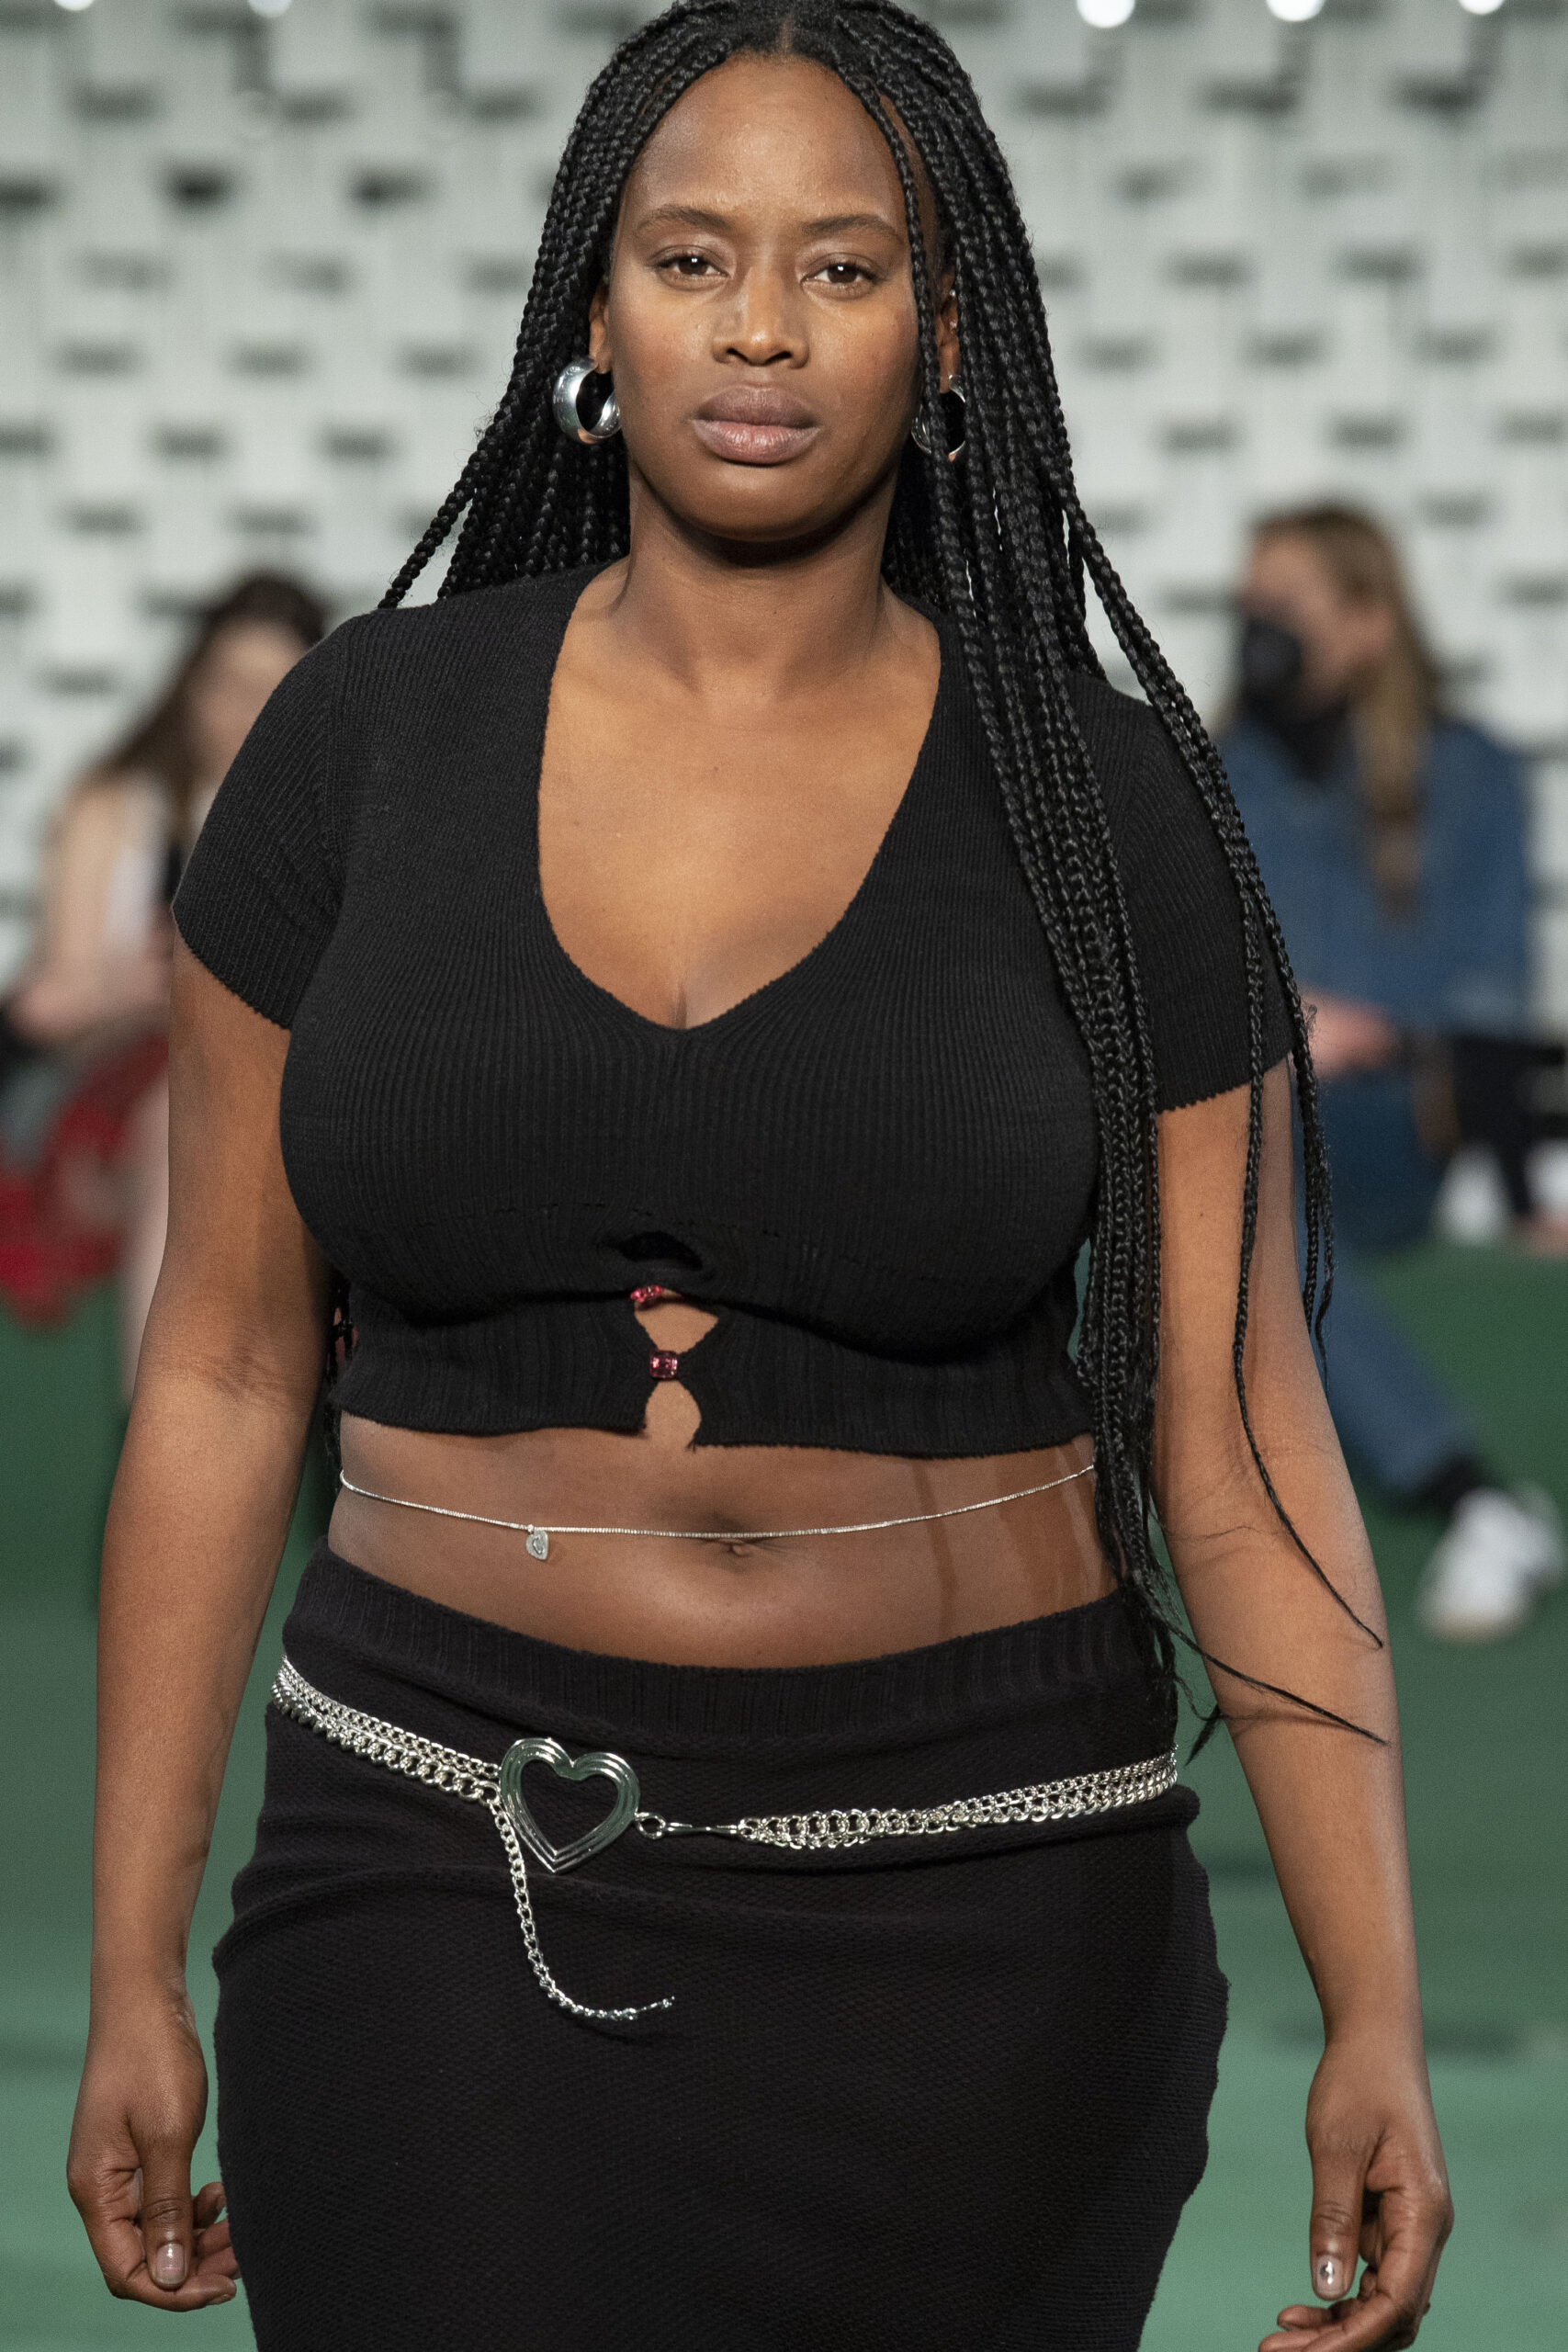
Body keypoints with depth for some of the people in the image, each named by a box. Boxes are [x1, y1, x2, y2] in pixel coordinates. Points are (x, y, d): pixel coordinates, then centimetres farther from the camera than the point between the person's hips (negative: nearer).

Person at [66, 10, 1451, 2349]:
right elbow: (223, 1369, 4)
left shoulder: (1102, 805, -3)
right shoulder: (372, 735, 0)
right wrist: (135, 1968, 2)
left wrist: (1377, 2011, -9)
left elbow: (1241, 1437, -2)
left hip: (970, 1899, 0)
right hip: (448, 1882, 0)